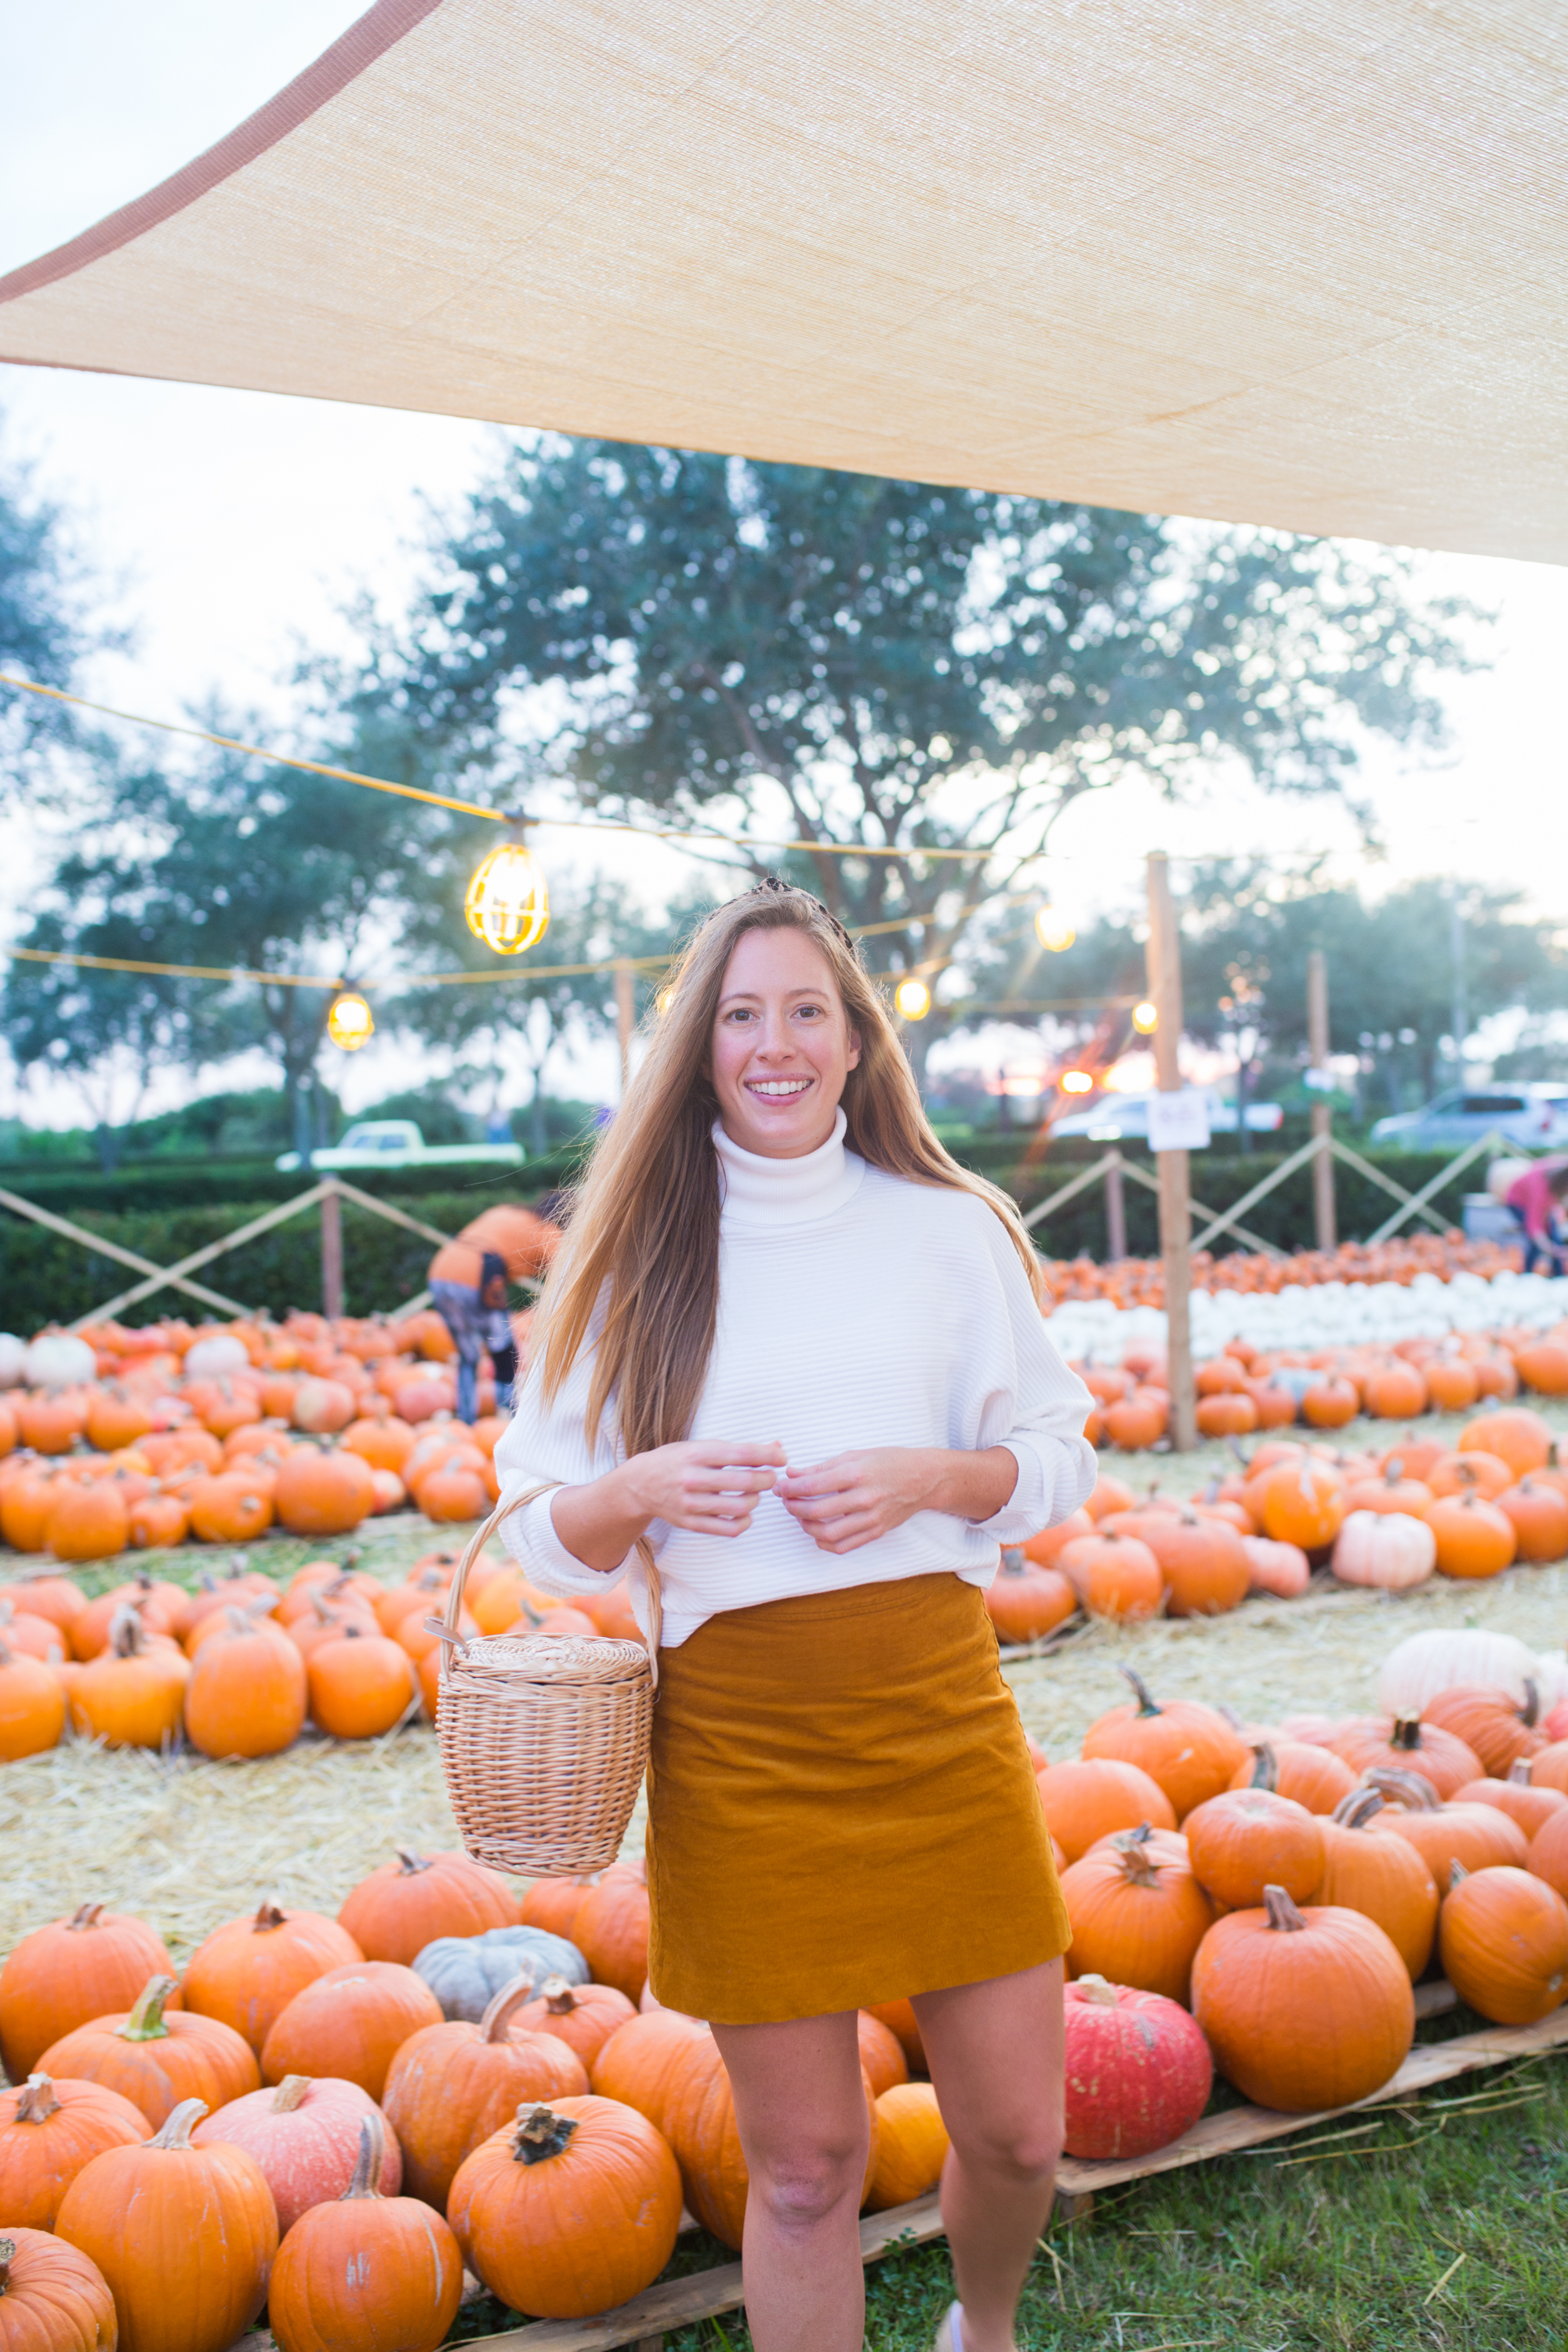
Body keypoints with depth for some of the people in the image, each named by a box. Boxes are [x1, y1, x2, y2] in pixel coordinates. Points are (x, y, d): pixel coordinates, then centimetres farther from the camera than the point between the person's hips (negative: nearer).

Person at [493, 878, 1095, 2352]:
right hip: (735, 1734, -1)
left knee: (1017, 2132, 10)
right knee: (804, 2167, 7)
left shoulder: (947, 1231, 4)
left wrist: (929, 1477, -10)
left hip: (940, 1710, 1)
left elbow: (1058, 1461, 10)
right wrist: (639, 1489, -17)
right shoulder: (634, 1252, 3)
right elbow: (542, 1529, 5)